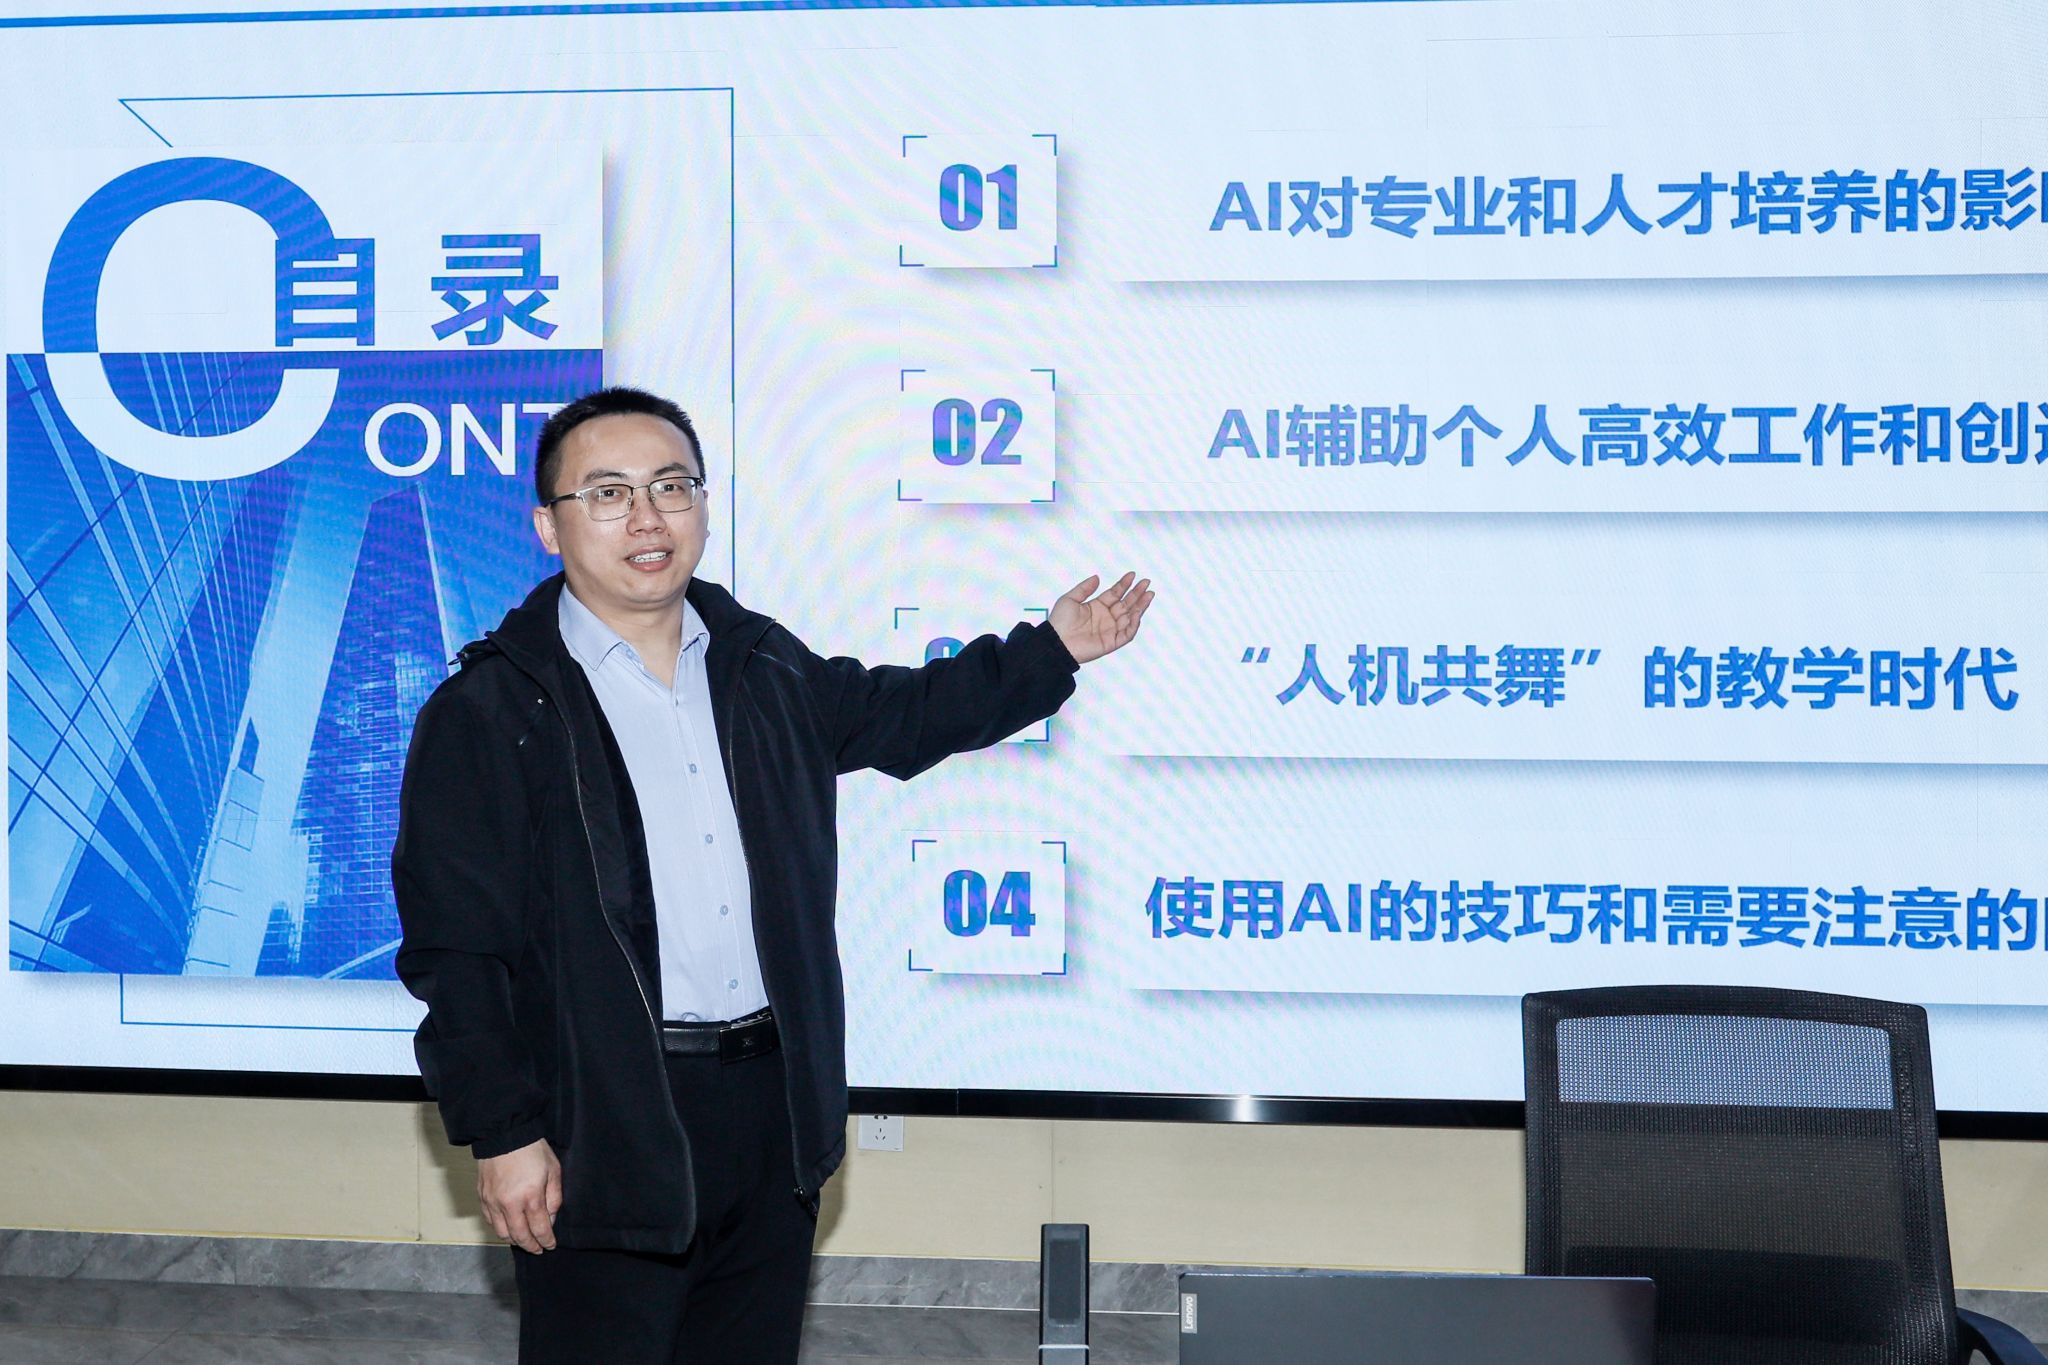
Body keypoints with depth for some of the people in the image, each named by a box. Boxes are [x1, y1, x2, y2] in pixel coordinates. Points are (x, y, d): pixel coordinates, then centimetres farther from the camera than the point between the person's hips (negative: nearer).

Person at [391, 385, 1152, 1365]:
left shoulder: (766, 669, 10)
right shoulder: (489, 712, -9)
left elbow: (895, 714, 29)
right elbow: (454, 948, -10)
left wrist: (1052, 651, 22)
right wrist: (500, 1134, -13)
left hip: (773, 1104, 6)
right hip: (603, 1135, -6)